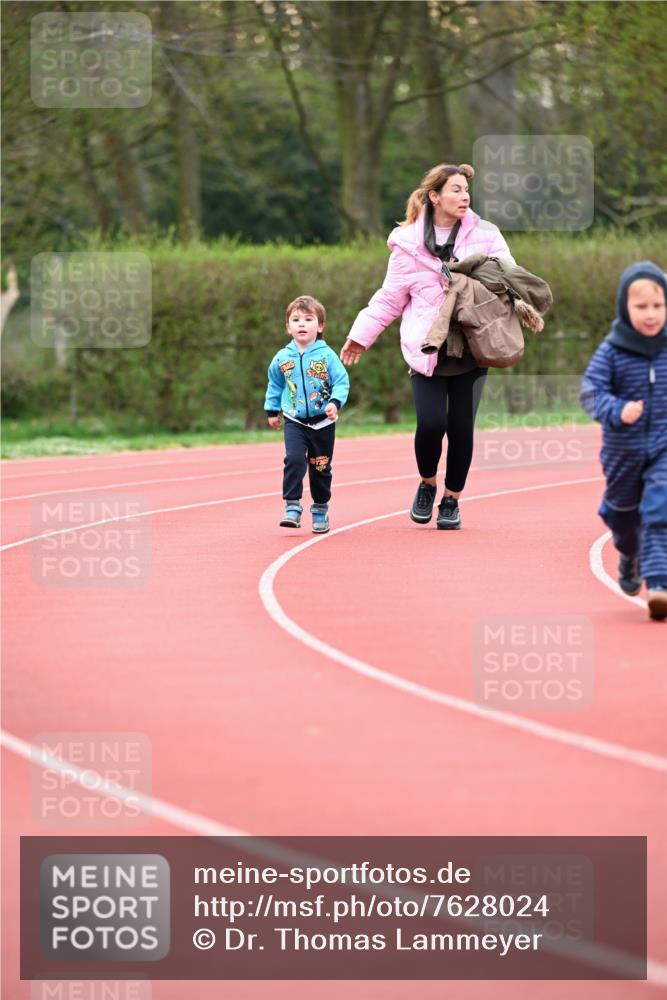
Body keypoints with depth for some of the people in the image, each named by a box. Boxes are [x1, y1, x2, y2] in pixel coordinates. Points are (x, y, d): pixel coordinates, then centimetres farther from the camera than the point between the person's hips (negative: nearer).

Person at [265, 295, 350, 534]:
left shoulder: (327, 355, -7)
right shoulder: (282, 358, 0)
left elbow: (342, 382, -6)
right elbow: (275, 385, 16)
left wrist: (335, 402, -22)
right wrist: (272, 410, 18)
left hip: (322, 422, -1)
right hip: (294, 421, 1)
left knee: (320, 467, 9)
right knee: (294, 460, -19)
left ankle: (320, 510, 24)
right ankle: (292, 507, -16)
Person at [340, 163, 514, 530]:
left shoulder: (485, 236, 6)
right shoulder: (409, 243, 4)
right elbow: (391, 297, 11)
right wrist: (362, 333, 9)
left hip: (471, 347, 1)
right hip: (426, 349, -1)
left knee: (461, 427, 1)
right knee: (431, 423, -13)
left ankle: (451, 500, 19)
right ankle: (427, 485, 16)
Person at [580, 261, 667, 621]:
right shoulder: (612, 351, -13)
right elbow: (591, 391, -18)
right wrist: (616, 411, -36)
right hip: (623, 451, 1)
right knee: (622, 512, 19)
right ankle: (631, 558, 50)